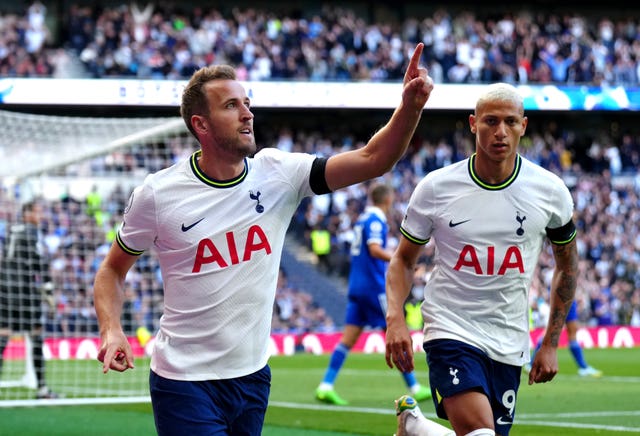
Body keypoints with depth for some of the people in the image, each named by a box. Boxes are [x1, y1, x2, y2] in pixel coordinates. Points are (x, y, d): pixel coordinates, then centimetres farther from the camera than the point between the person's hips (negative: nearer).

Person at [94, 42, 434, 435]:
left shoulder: (279, 173, -3)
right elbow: (113, 270, 3)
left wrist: (410, 108, -28)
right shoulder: (158, 194, -9)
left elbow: (371, 160, -11)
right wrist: (112, 331, -14)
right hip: (185, 384, -4)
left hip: (252, 375, 4)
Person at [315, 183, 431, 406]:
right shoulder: (375, 220, -10)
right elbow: (375, 250, -24)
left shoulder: (362, 219, 16)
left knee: (349, 338, 4)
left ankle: (326, 387, -4)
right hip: (374, 287, -8)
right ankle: (414, 388, 5)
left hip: (357, 286, 8)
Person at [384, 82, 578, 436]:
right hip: (450, 331, -3)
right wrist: (395, 318, -10)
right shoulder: (436, 187, -4)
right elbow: (403, 260, 7)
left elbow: (566, 265, 13)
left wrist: (550, 344, 10)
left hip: (509, 346, 3)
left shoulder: (550, 191, 0)